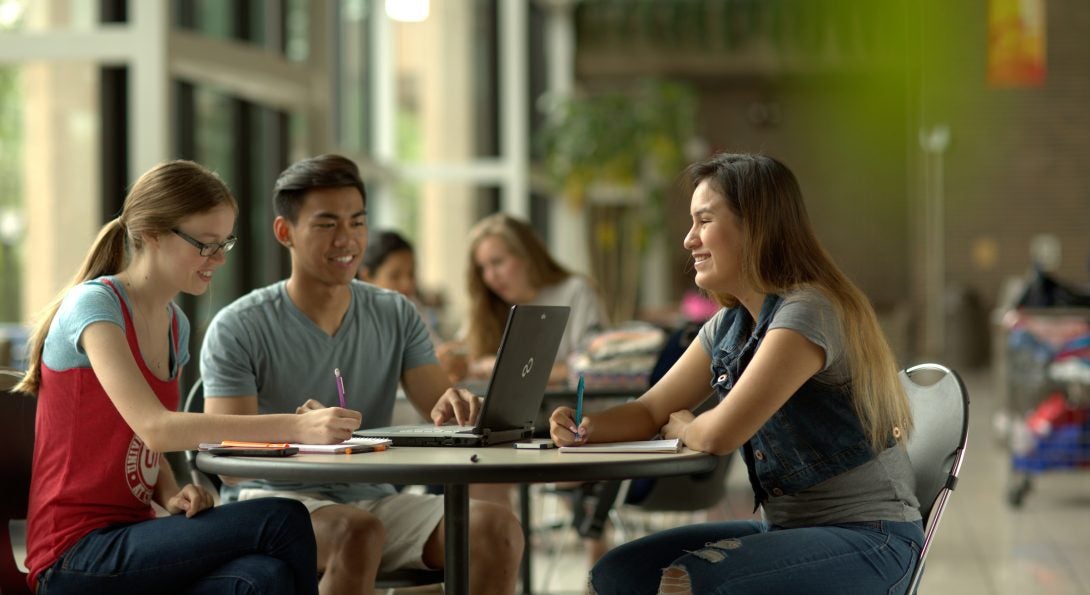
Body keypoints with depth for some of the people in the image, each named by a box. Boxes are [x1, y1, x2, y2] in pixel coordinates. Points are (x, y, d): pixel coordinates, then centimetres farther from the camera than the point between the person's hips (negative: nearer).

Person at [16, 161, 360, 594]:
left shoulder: (175, 325, 13)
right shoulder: (93, 305, -12)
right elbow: (154, 427, -26)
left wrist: (172, 494, -6)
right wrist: (294, 428, -33)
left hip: (130, 538, 7)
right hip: (78, 558, -7)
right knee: (282, 521, -25)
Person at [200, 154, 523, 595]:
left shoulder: (396, 316, 10)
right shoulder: (239, 329, -5)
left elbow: (441, 410, 0)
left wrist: (456, 408, -26)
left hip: (371, 499, 5)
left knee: (496, 526, -21)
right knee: (358, 531, -38)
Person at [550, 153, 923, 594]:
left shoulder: (807, 313, -18)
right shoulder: (727, 328, 11)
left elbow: (721, 434, -23)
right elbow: (648, 412, 14)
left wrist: (679, 427, 0)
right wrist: (584, 429, -7)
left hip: (869, 541, -8)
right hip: (789, 527, 8)